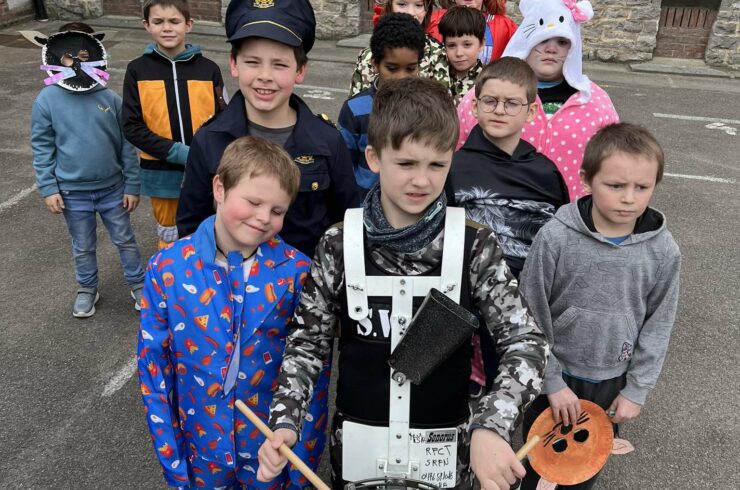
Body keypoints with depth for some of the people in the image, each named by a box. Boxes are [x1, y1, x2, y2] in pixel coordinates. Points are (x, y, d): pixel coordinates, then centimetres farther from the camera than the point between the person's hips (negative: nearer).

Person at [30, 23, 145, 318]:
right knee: (83, 247, 18)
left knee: (125, 240, 15)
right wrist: (48, 188, -7)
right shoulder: (47, 100, -9)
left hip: (113, 188, 0)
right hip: (73, 192, 0)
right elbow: (42, 147, -3)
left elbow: (126, 144, -3)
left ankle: (138, 284, 35)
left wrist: (132, 185, -2)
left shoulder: (110, 98, -9)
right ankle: (87, 289, 39)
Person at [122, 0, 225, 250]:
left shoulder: (208, 69, -3)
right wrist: (178, 152, -18)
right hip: (162, 174, 0)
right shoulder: (137, 70, -4)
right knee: (169, 237, 17)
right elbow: (132, 127, -7)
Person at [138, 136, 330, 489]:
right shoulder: (167, 268, -14)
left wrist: (304, 462, -5)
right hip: (201, 446, 1)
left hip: (277, 447, -1)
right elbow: (153, 364, -6)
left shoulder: (296, 271, -16)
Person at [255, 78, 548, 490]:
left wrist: (491, 426, -33)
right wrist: (285, 423, -16)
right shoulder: (340, 245, -10)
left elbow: (526, 340, -17)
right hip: (358, 446, 1)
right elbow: (309, 341, -3)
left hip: (445, 448, 0)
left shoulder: (474, 246, -13)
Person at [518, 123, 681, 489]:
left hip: (612, 382, 2)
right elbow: (531, 318, -13)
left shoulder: (663, 251, -12)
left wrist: (636, 390, -2)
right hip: (554, 375, -2)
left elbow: (657, 326, -2)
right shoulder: (556, 237, -20)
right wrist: (552, 382, -10)